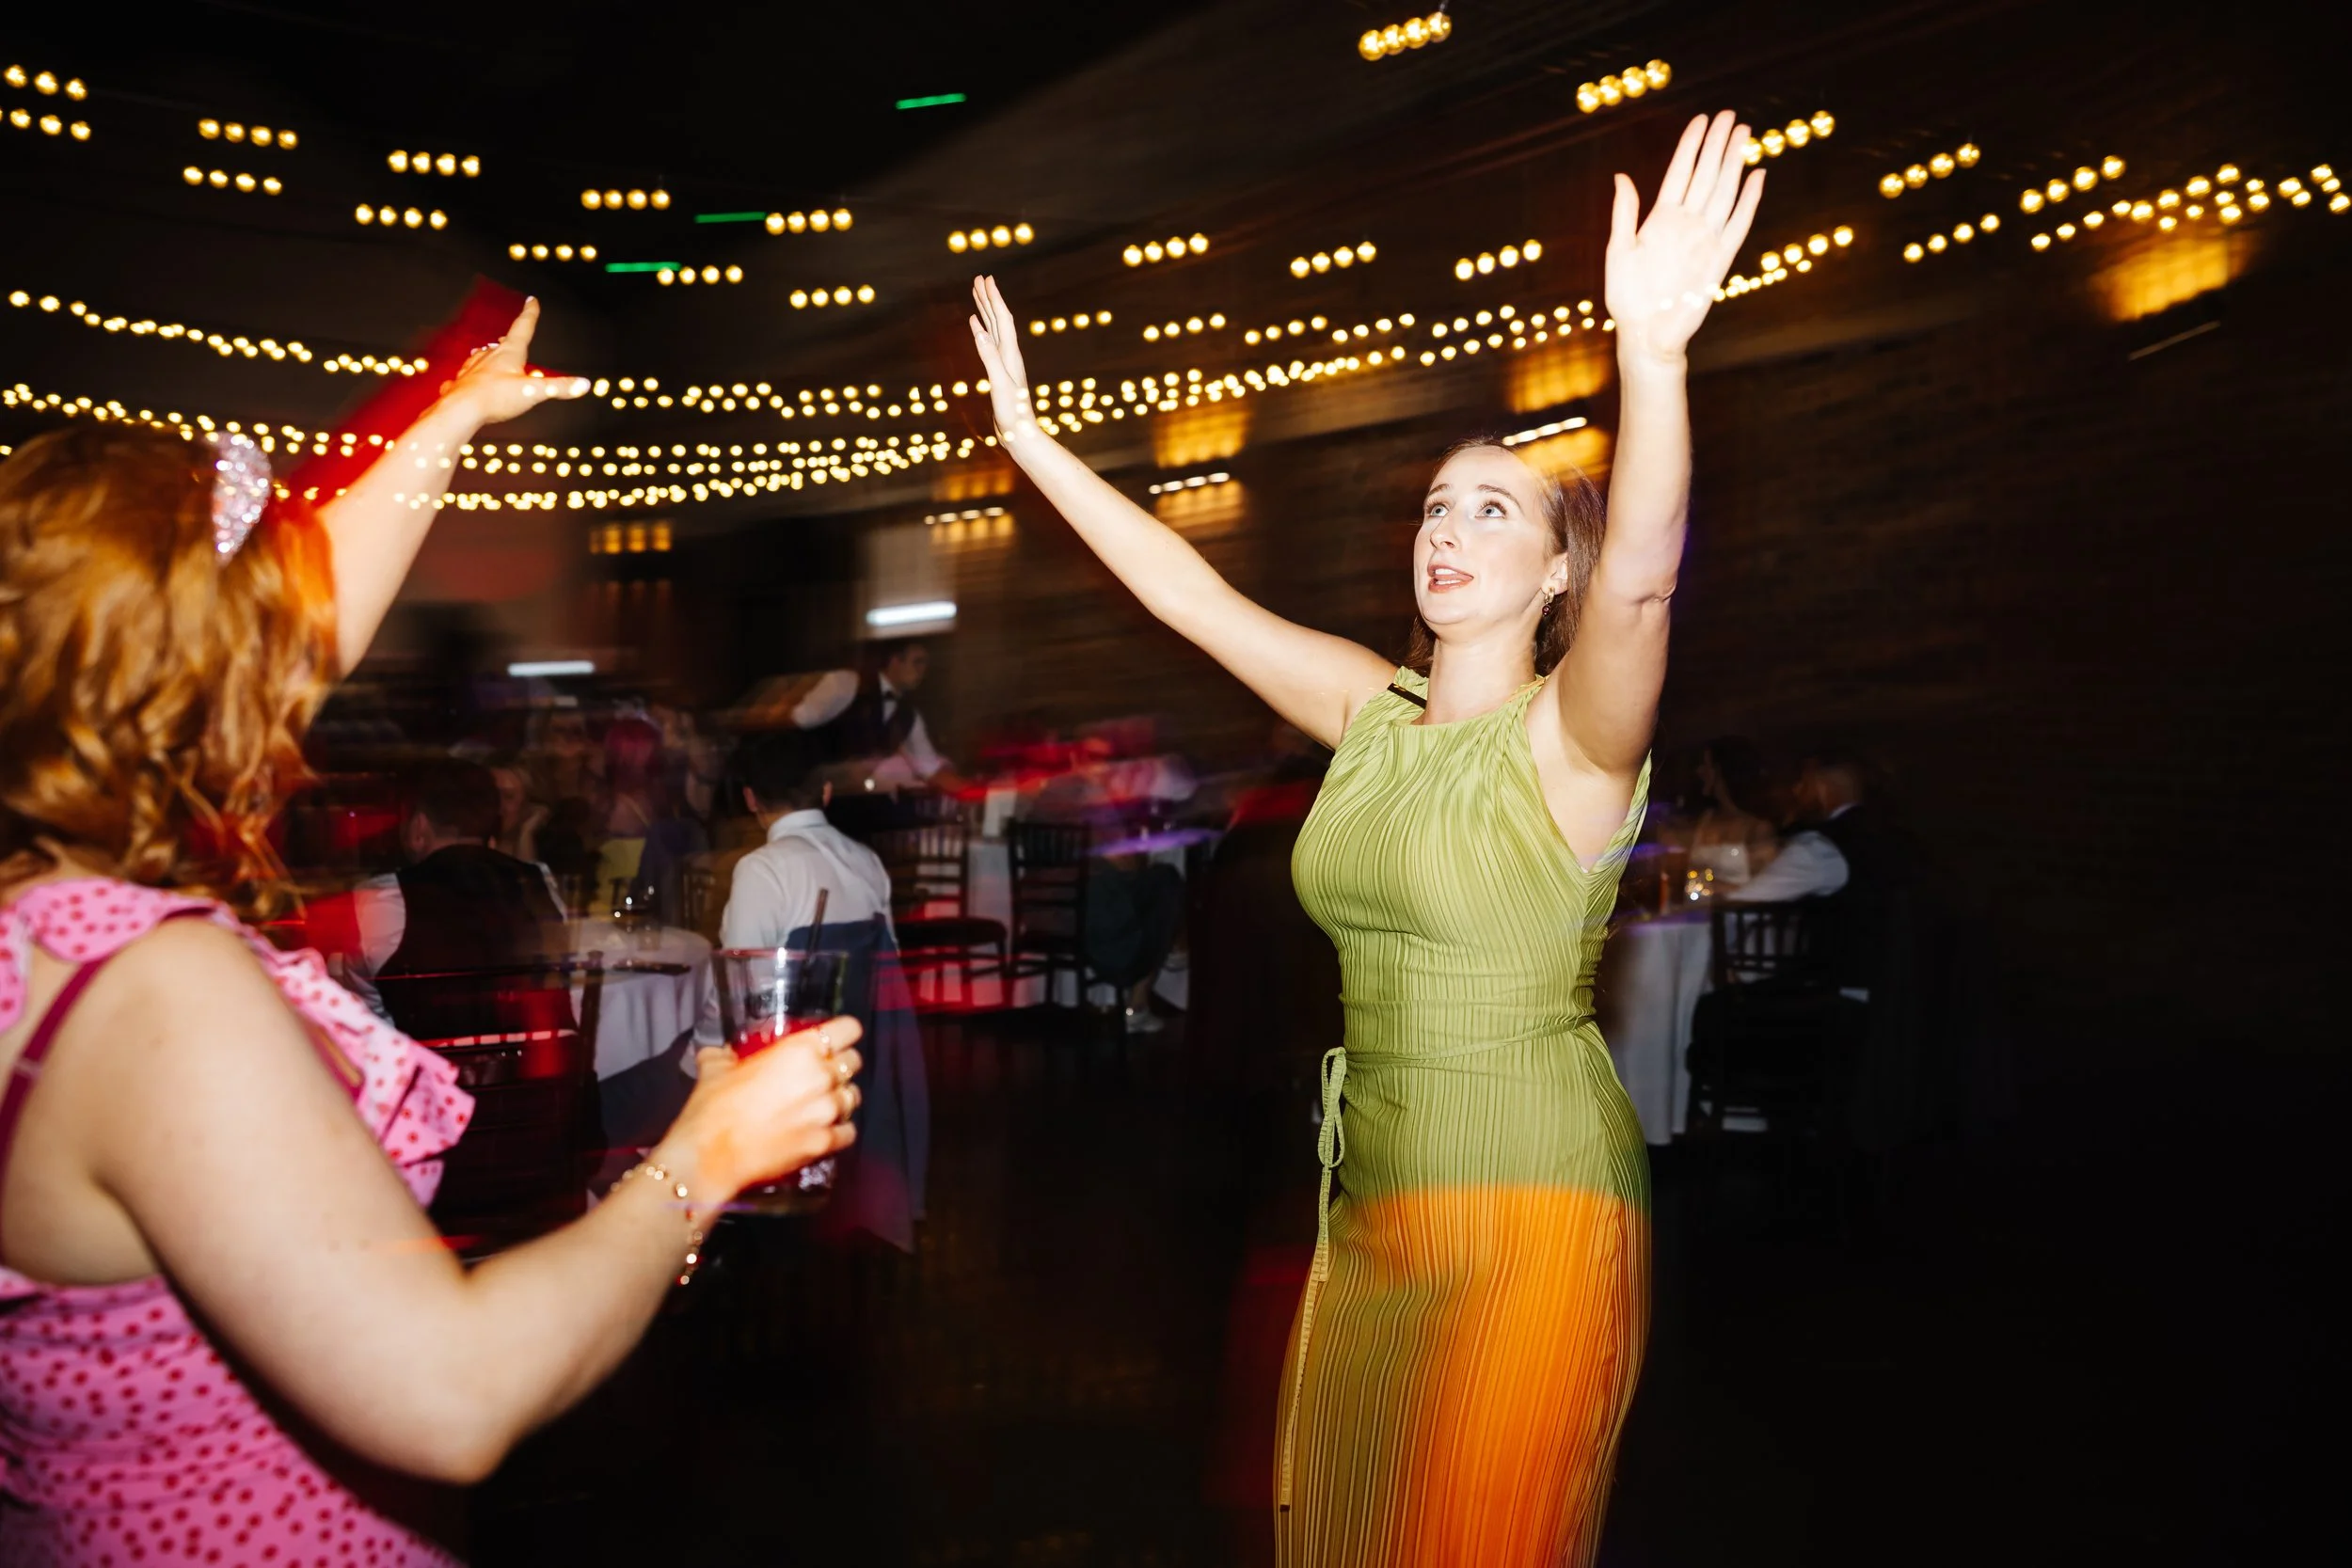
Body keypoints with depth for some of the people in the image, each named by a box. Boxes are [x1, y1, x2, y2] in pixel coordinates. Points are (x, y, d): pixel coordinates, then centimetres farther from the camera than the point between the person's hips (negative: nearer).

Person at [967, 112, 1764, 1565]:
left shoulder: (1573, 733, -13)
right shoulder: (1374, 709, 5)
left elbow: (1638, 580, -33)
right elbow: (1194, 595, 5)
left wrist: (1654, 351, -48)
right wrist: (1033, 438, 4)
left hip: (1530, 1222, -7)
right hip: (1370, 1204, 7)